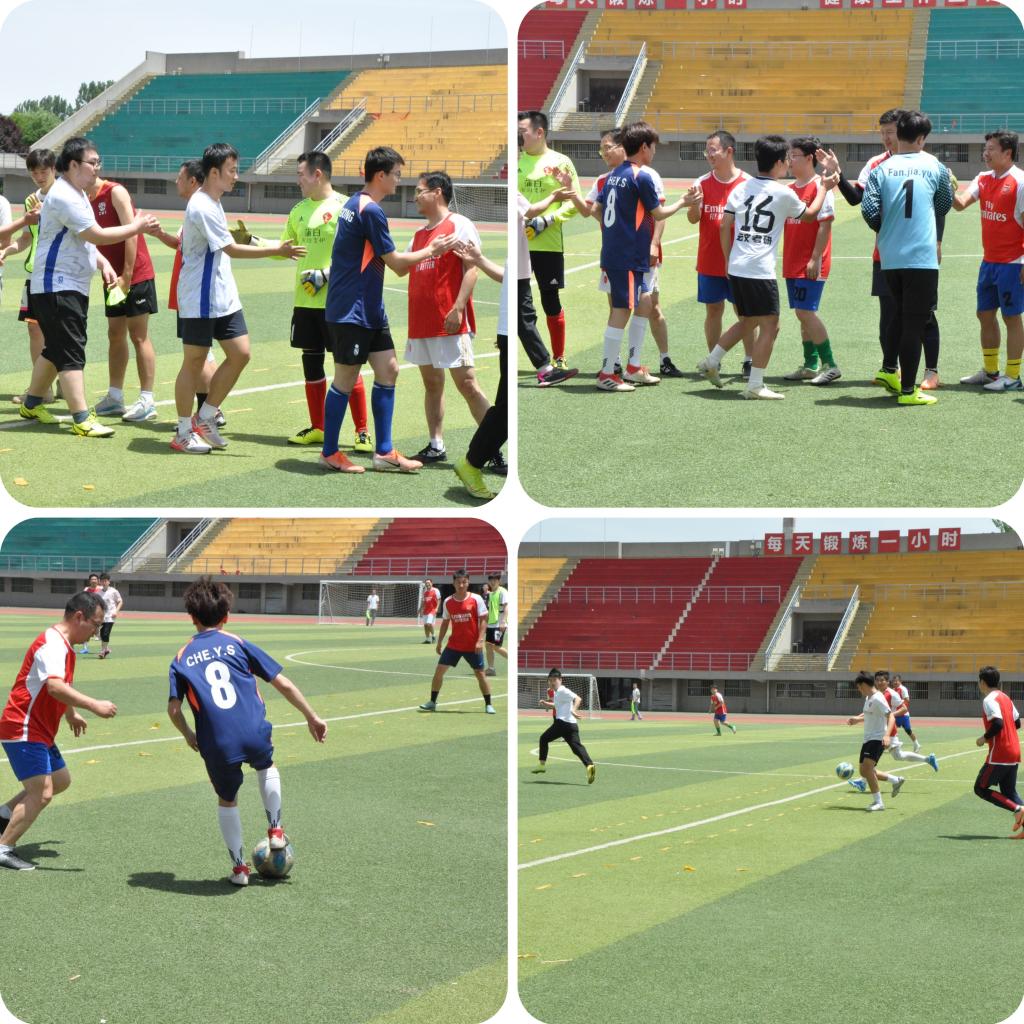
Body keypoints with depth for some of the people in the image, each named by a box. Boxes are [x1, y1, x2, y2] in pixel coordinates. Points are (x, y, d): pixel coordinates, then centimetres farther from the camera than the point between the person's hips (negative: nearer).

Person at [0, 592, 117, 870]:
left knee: (61, 781, 21)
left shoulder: (63, 644, 12)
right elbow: (54, 686, -38)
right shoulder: (52, 644, -22)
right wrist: (94, 705, -45)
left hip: (40, 731, 11)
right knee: (42, 793, -15)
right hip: (24, 730, -11)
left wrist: (71, 714, 36)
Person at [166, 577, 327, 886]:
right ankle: (275, 830, 28)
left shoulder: (182, 658, 11)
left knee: (227, 801, 25)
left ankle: (239, 867, 27)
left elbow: (174, 709, 3)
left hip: (217, 746, 0)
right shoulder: (238, 644, 9)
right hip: (255, 734, 0)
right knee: (266, 767, 35)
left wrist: (189, 736, 22)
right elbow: (283, 684, 7)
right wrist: (311, 716, 15)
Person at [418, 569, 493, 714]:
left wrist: (480, 640, -17)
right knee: (439, 670, -1)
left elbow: (483, 620, -8)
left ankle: (488, 705, 12)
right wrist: (439, 642, 12)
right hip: (453, 645, 3)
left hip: (472, 646, -3)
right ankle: (432, 702, 10)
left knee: (480, 673, 0)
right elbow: (445, 623, 13)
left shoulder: (476, 599, -8)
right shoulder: (448, 602, 2)